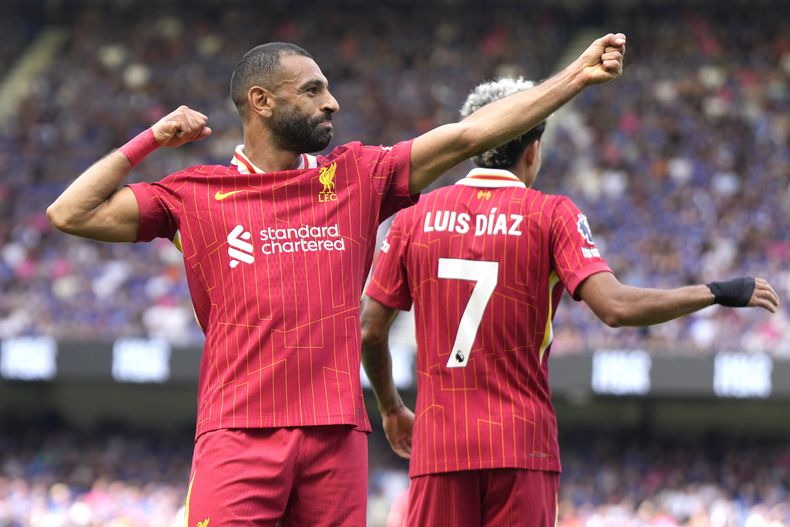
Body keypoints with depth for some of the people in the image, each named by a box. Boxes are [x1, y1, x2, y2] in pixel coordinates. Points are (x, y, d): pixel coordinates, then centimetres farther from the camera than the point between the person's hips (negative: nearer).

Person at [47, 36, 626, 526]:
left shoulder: (356, 176, 15)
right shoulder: (195, 195, 8)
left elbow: (469, 134, 13)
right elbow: (72, 213, 4)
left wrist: (576, 76, 9)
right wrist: (149, 141, 5)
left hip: (338, 436, 3)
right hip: (238, 433, -3)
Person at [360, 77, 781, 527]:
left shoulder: (416, 217, 7)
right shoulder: (551, 215, -2)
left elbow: (370, 330, 10)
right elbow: (614, 307, -13)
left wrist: (391, 408, 27)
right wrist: (721, 293, -2)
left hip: (438, 446, 2)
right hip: (522, 445, -2)